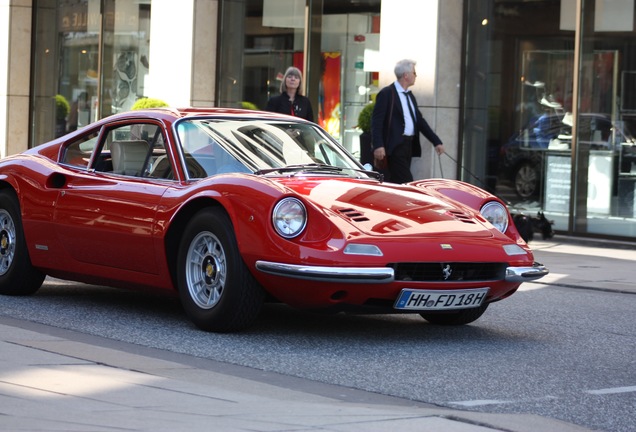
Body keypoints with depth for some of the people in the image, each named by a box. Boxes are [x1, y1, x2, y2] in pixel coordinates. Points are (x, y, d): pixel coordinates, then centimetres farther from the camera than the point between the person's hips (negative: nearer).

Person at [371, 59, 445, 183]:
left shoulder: (410, 96, 19)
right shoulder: (386, 94, -7)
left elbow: (419, 120, 22)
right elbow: (376, 121, -13)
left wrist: (436, 141, 17)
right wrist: (378, 146, -23)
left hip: (409, 145, 8)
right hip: (395, 147, -8)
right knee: (407, 183, -14)